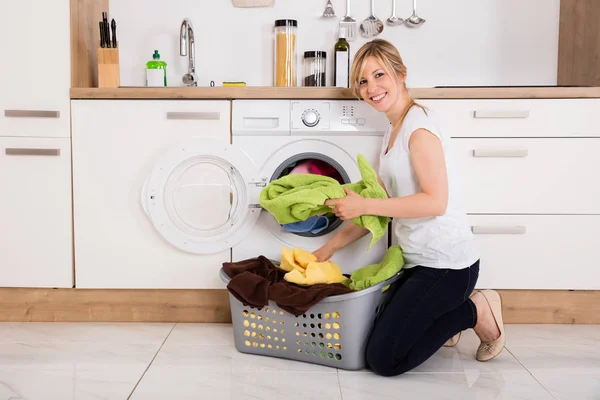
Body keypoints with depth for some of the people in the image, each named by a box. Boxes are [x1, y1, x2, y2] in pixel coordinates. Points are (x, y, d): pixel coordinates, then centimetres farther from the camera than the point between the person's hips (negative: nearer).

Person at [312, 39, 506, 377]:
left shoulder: (419, 124, -14)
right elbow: (383, 208, 15)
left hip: (446, 264, -9)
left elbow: (435, 202, -23)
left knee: (384, 359, -10)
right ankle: (452, 313, 19)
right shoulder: (393, 132, 14)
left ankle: (474, 312, 3)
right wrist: (331, 247, 12)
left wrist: (363, 205, -19)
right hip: (417, 260, 9)